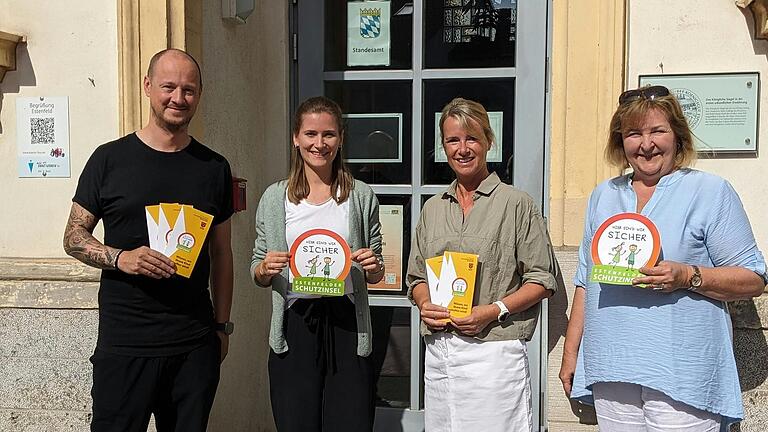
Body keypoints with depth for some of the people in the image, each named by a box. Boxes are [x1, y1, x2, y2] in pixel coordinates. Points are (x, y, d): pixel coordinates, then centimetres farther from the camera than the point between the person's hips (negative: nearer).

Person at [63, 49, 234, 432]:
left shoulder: (214, 167, 8)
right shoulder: (110, 159, 1)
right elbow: (73, 237, 4)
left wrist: (222, 325, 9)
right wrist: (120, 258, -15)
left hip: (196, 345, 2)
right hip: (124, 343, -2)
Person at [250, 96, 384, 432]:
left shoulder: (361, 196, 4)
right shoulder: (275, 198, 4)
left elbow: (376, 276, 12)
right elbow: (258, 275, 10)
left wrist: (373, 267, -10)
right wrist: (265, 269, -12)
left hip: (348, 327, 0)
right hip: (294, 328, 0)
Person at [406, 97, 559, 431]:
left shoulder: (517, 204, -2)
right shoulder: (432, 209, 14)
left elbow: (542, 281, -3)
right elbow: (417, 277, 19)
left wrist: (494, 311, -15)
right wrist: (425, 304, -2)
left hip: (494, 352, -4)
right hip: (437, 354, 5)